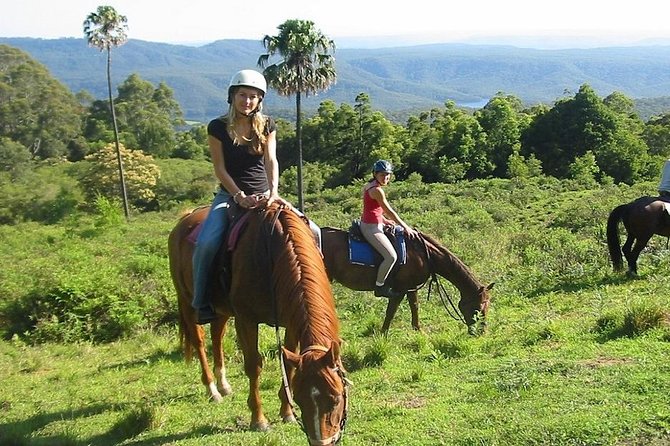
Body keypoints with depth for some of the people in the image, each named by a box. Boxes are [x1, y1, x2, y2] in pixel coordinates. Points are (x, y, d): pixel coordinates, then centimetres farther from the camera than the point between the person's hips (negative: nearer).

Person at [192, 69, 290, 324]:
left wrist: (273, 191, -27)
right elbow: (220, 169, -6)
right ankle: (201, 301, -10)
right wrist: (240, 197, -20)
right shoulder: (218, 128, -2)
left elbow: (271, 161, -9)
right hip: (230, 195, -2)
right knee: (206, 242, -29)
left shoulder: (267, 126, 5)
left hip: (263, 195, 3)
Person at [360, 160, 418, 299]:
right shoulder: (377, 190, -19)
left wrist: (383, 220, 16)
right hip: (371, 228, -11)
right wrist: (406, 227, -7)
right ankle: (379, 287, -8)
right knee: (391, 256, -21)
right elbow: (389, 211, -15)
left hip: (368, 224, 11)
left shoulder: (368, 186, 11)